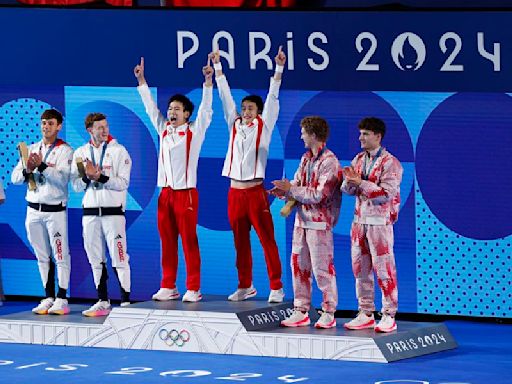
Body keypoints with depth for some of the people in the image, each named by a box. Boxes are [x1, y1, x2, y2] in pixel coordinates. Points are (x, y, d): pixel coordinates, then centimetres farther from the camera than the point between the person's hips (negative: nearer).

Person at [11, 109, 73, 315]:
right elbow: (15, 178, 6)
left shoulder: (65, 150, -4)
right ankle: (48, 298, 14)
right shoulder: (31, 149, 12)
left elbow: (62, 178, -18)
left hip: (55, 210, -5)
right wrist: (27, 171, -15)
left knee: (60, 255, -4)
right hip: (34, 210, 5)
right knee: (42, 256, 9)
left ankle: (61, 299, -2)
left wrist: (42, 166, -30)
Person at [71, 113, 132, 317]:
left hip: (113, 211, -4)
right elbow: (76, 186, 8)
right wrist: (87, 178, -12)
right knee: (96, 260, 8)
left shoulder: (118, 151, -1)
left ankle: (126, 301, -6)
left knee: (119, 258, -8)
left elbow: (123, 183, -8)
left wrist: (100, 177, -18)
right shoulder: (80, 153, 10)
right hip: (90, 212, 4)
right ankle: (103, 302, 15)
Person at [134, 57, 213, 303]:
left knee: (189, 241, -5)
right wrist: (142, 81, 14)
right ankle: (168, 287, 12)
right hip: (166, 193, 6)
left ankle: (193, 289, -4)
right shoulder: (164, 130, 13)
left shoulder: (194, 132, -1)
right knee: (167, 242, 7)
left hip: (186, 193, -6)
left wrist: (208, 81, -20)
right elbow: (150, 107, 17)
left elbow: (205, 109, -10)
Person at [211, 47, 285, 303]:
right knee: (240, 242, 9)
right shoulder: (235, 125, 11)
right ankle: (245, 286, 17)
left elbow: (272, 99, -2)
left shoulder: (263, 126, 3)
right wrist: (217, 67, 12)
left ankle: (276, 287, -3)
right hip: (235, 192, 4)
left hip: (255, 191, -4)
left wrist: (279, 69, -9)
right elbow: (225, 96, 12)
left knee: (267, 239, -5)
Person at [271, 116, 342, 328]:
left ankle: (329, 313, 5)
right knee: (299, 266, 9)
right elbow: (297, 183, 13)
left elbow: (319, 195, -19)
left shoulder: (329, 162, -13)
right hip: (301, 220, 8)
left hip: (319, 223, -8)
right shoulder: (306, 158, 13)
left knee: (322, 269, -3)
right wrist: (284, 190, -9)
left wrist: (290, 189, -15)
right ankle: (300, 311, 15)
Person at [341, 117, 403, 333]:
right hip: (359, 220, 7)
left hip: (380, 222, -7)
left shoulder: (390, 163, -8)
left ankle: (389, 316, -2)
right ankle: (365, 314, 16)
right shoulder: (359, 159, 13)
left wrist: (361, 183, -19)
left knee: (383, 269, -5)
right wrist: (349, 181, -11)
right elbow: (347, 190, 11)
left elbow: (387, 193, -17)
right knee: (360, 268, 9)